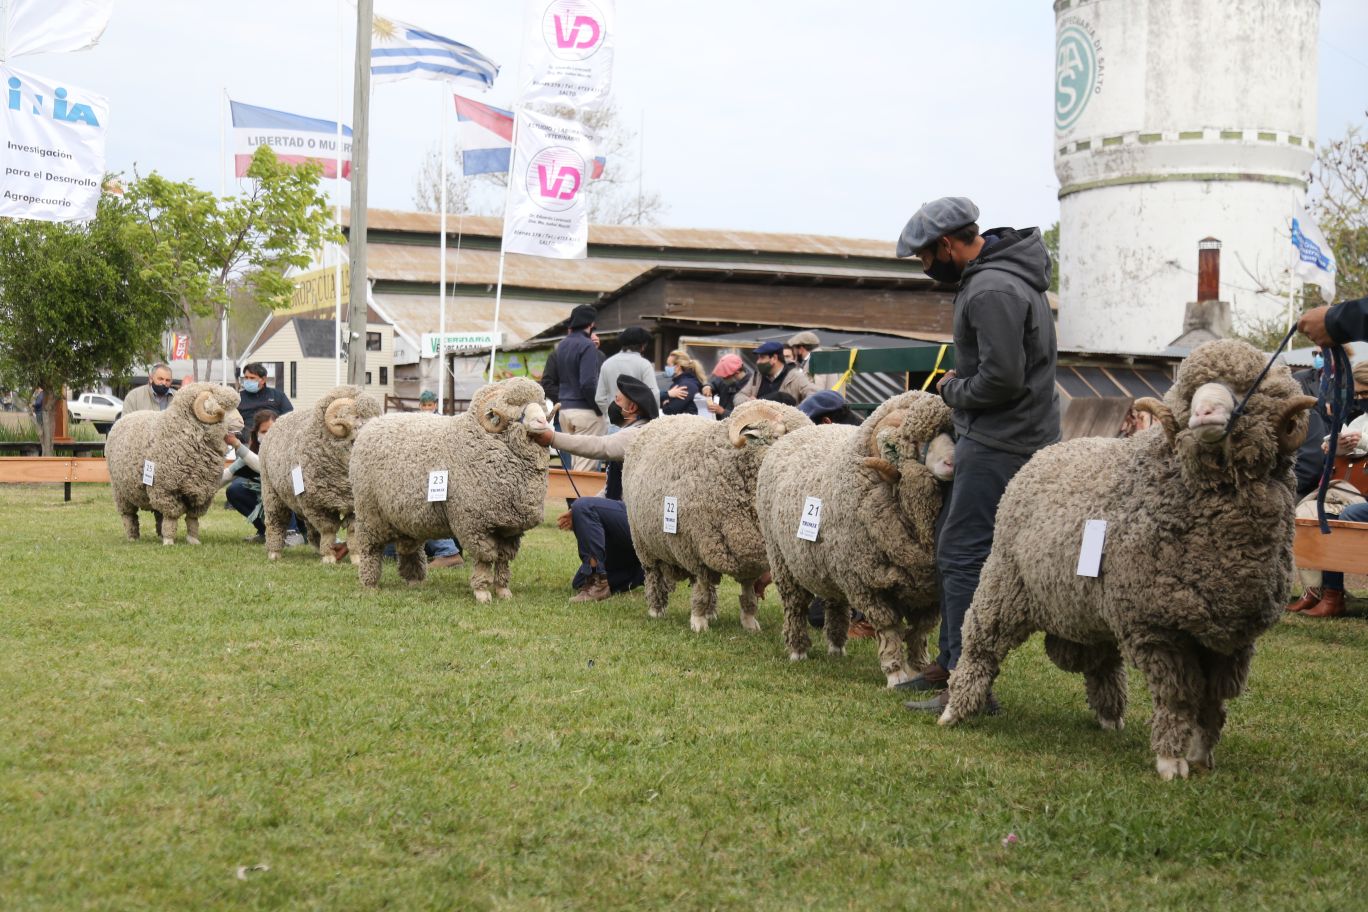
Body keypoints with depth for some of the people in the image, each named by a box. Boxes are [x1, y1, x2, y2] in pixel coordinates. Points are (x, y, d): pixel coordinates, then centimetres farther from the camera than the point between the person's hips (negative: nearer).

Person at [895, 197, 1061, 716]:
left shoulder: (994, 291, -19)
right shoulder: (994, 275, 15)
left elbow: (1002, 378, -24)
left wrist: (954, 391, -7)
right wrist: (958, 386, 10)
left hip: (1000, 446, -11)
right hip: (992, 438, 11)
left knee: (964, 557, -10)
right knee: (952, 550, 17)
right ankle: (952, 662, 26)